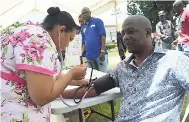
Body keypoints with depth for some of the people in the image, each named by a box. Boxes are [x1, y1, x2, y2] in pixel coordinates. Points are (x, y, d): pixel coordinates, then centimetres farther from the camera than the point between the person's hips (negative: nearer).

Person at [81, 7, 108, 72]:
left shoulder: (98, 21, 1)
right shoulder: (83, 28, 15)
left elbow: (103, 36, -8)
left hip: (100, 54, -5)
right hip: (89, 56, 6)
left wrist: (102, 51, -17)